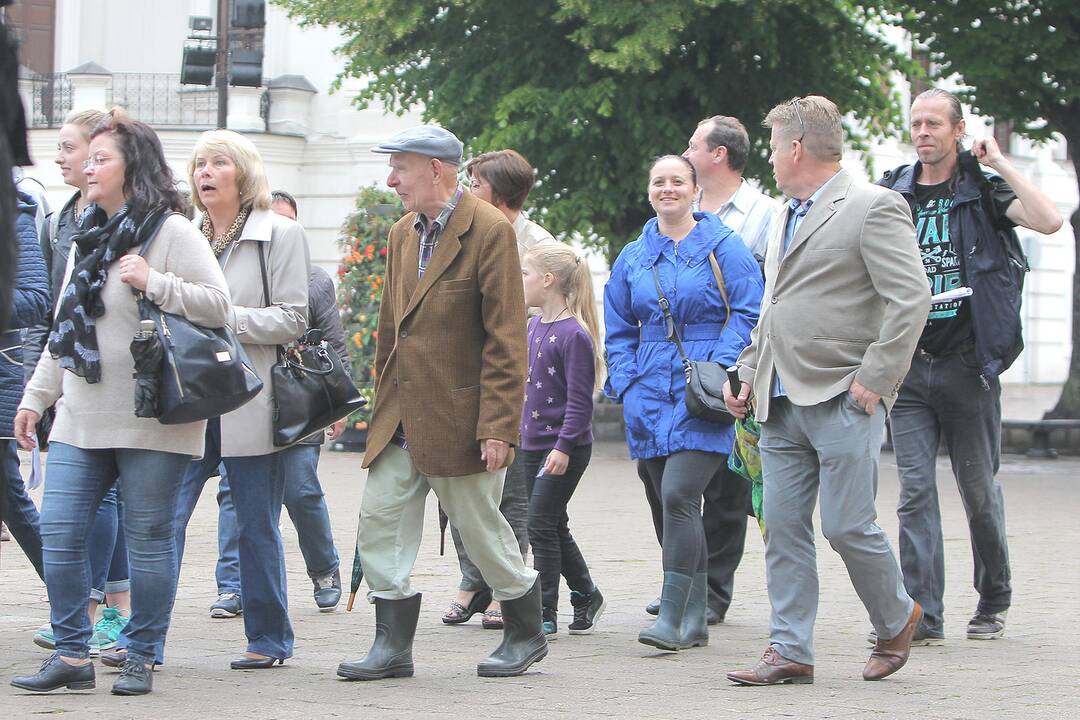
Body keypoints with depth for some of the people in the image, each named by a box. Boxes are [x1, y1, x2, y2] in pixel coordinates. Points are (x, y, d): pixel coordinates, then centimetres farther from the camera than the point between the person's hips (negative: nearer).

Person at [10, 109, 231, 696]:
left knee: (147, 539, 0)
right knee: (59, 532, 0)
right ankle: (71, 655, 8)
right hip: (81, 419, 7)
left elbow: (219, 305, -12)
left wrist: (154, 283, -20)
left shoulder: (170, 232, -5)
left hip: (148, 422, -7)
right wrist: (35, 397, 20)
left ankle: (142, 657, 10)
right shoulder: (87, 238, 17)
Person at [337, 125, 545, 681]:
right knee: (380, 521, -1)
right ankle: (392, 646, 4)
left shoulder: (490, 231, -12)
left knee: (481, 530, 3)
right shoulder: (403, 234, 13)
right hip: (402, 420, 7)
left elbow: (506, 339, -15)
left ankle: (526, 634, 21)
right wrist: (382, 409, 16)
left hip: (459, 418, -7)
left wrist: (498, 427, -18)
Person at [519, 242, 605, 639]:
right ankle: (586, 595, 32)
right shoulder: (533, 326, 10)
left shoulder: (574, 334, -17)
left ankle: (545, 615, -2)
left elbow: (579, 400, -18)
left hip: (565, 448, -9)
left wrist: (564, 446, -21)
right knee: (554, 528, 15)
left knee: (541, 525, -8)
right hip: (532, 443, 9)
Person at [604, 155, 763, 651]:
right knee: (674, 508, 7)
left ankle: (672, 618, -18)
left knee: (678, 495, -19)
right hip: (651, 396, 6)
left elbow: (748, 314, -4)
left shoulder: (723, 248, 0)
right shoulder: (633, 257, 15)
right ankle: (696, 619, 15)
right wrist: (625, 382, 6)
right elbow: (619, 329, 20)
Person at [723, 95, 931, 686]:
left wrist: (873, 380, -16)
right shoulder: (786, 216, 20)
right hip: (782, 403, 8)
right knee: (783, 528, 4)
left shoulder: (873, 207, -8)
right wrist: (748, 371, 16)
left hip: (842, 400, -8)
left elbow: (911, 299, -15)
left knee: (847, 526, -6)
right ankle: (790, 651, 8)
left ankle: (897, 618, 18)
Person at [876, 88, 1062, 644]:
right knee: (915, 489, -6)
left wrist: (1001, 164, -13)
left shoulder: (984, 190, -1)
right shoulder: (893, 194, 7)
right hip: (910, 367, 2)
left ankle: (994, 599, 26)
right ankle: (922, 615, -7)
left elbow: (1049, 221, -19)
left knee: (978, 489, 7)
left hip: (968, 365, -2)